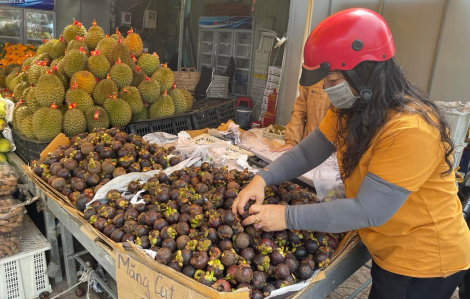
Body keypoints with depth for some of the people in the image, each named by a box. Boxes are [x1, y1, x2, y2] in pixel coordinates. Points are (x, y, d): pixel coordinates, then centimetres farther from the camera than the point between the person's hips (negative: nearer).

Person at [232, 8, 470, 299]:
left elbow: (368, 211, -32)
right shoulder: (352, 108, -6)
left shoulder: (411, 129, -33)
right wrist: (262, 179, -20)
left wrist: (288, 216, -29)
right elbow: (307, 151, -4)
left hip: (423, 261, -7)